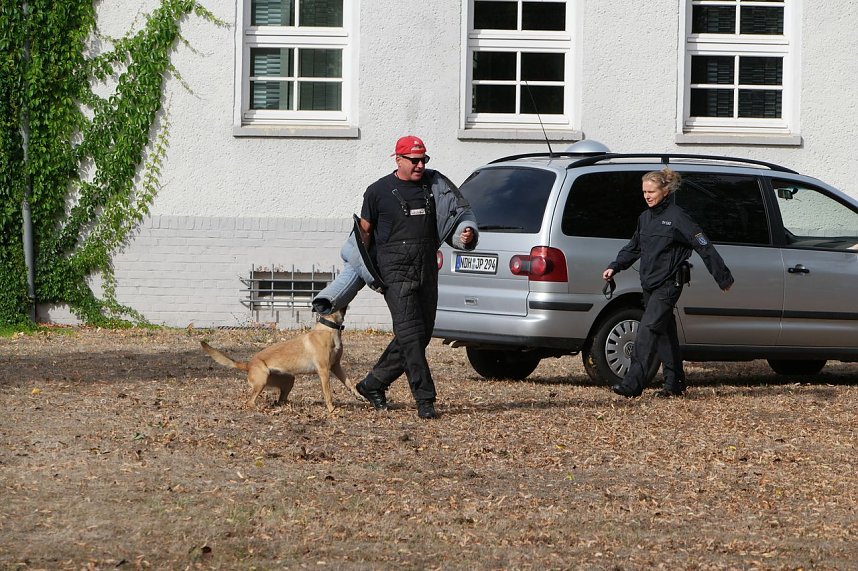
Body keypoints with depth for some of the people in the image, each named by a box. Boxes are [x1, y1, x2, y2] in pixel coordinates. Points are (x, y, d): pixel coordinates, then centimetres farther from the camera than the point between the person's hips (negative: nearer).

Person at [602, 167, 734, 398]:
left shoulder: (677, 217, -9)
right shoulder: (645, 218, 13)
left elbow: (704, 247, -6)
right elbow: (633, 248, 27)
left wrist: (723, 277, -5)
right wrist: (615, 267, 13)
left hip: (668, 285, -8)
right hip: (650, 284, 8)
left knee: (648, 329, -17)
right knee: (665, 332, 13)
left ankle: (632, 383, -24)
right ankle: (674, 383, 21)